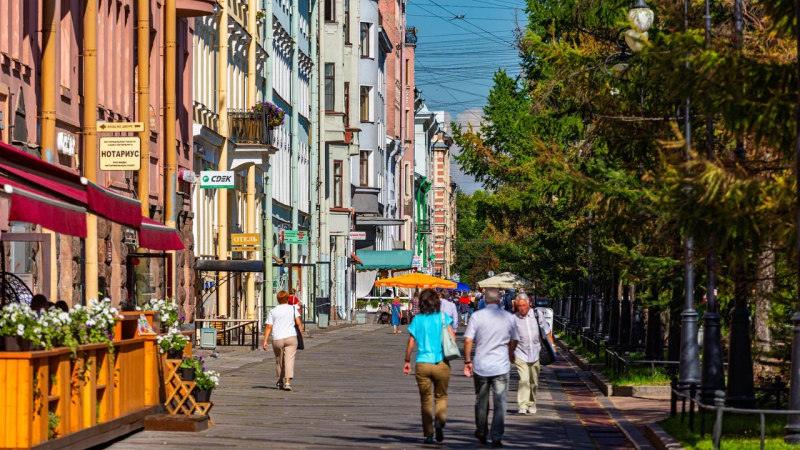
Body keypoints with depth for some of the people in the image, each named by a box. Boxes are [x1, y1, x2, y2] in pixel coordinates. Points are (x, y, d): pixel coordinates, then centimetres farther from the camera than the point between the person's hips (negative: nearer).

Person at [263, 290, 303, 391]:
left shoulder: (273, 311, 5)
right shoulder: (293, 309, 5)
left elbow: (269, 327, -1)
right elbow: (299, 323, -2)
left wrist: (265, 341, -1)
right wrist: (301, 336, 5)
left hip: (277, 339, 1)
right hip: (291, 337, -1)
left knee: (279, 360, 17)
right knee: (289, 360, -6)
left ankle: (280, 382, 30)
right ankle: (287, 382, -20)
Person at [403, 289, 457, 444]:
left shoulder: (417, 319, 0)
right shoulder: (443, 317, -2)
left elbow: (410, 343, 1)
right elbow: (452, 337, -9)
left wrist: (407, 361, 13)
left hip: (422, 364, 0)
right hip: (441, 363, 0)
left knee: (426, 399, 11)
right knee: (441, 396, 16)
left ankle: (428, 435, 9)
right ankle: (440, 421, -10)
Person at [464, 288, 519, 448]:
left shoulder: (477, 316, -5)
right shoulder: (508, 317, 0)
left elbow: (468, 341, -8)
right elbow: (514, 341, 11)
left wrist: (467, 361, 4)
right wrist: (510, 354, 31)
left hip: (480, 366, 1)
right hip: (501, 367, 0)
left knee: (481, 402, 16)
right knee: (500, 403, 4)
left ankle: (482, 434, 29)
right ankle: (496, 437, -2)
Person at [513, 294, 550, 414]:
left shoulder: (536, 314, 1)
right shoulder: (514, 319, -6)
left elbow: (546, 330, 12)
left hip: (535, 354, 3)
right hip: (521, 355, -3)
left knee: (534, 382, 11)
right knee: (524, 380, -17)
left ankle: (531, 404, 28)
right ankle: (523, 406, -19)